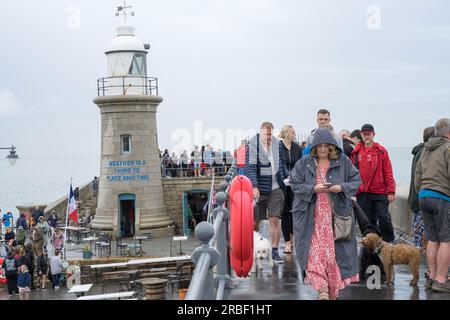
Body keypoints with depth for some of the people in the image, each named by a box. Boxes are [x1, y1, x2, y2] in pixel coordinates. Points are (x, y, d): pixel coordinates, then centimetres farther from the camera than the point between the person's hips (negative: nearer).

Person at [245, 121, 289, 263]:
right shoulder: (253, 145, -7)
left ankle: (274, 251, 4)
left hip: (275, 188, 3)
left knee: (274, 220, -2)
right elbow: (250, 167, -13)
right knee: (255, 222, 6)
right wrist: (254, 186, -22)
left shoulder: (277, 144, 7)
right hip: (258, 189, -2)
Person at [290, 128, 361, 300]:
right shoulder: (304, 163, 3)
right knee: (315, 250, -11)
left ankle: (334, 290, 15)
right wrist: (313, 189, -13)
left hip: (337, 213, 1)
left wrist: (342, 187, -12)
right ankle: (322, 288, -13)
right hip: (312, 216, 0)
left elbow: (356, 180, 6)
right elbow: (294, 184, 1)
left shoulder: (343, 161, 4)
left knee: (335, 250, 2)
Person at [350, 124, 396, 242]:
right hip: (362, 193, 2)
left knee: (384, 218, -7)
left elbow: (388, 172, 1)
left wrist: (391, 191, -4)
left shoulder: (381, 151, 3)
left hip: (379, 192, -2)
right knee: (368, 221, 7)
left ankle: (389, 243, 8)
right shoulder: (356, 152, 8)